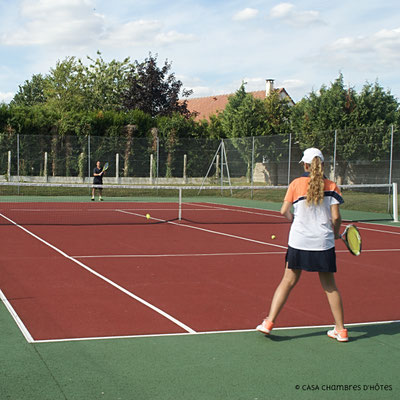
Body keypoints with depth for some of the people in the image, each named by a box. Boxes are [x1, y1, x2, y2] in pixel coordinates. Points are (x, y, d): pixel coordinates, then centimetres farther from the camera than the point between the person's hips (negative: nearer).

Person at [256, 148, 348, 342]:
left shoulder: (296, 184, -1)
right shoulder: (331, 186, -1)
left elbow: (284, 211, -1)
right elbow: (336, 217, -6)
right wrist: (336, 233, 13)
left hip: (299, 241, 0)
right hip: (324, 242, 0)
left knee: (288, 281, 10)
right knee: (330, 286, 11)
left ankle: (269, 322, 7)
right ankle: (340, 330, 17)